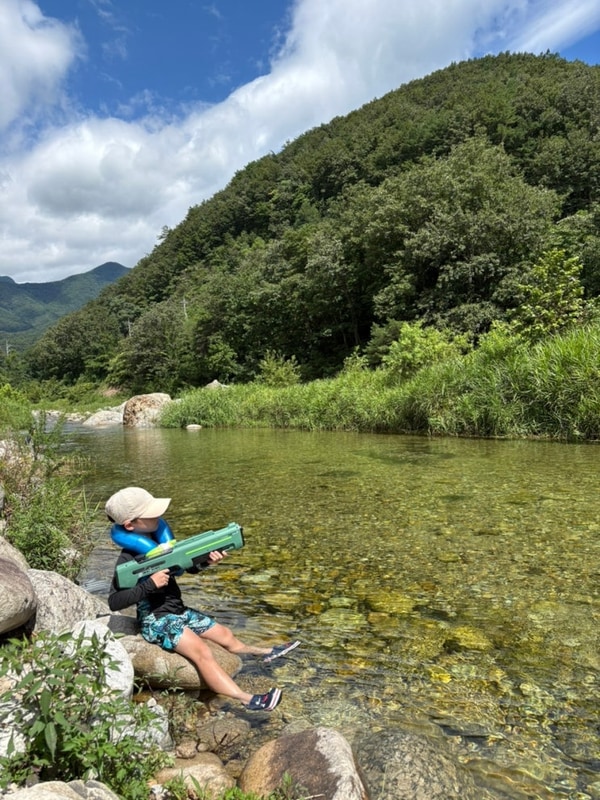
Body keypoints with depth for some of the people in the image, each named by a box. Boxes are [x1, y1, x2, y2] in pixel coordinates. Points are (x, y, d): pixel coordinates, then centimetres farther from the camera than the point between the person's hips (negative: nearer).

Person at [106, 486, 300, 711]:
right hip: (155, 620, -8)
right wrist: (149, 584, -30)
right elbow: (114, 602, -24)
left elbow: (190, 566, 7)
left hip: (178, 610, 8)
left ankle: (263, 653, 33)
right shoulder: (128, 558, -19)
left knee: (224, 634, 14)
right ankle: (247, 700, -33)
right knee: (201, 650, -27)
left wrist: (206, 560, -14)